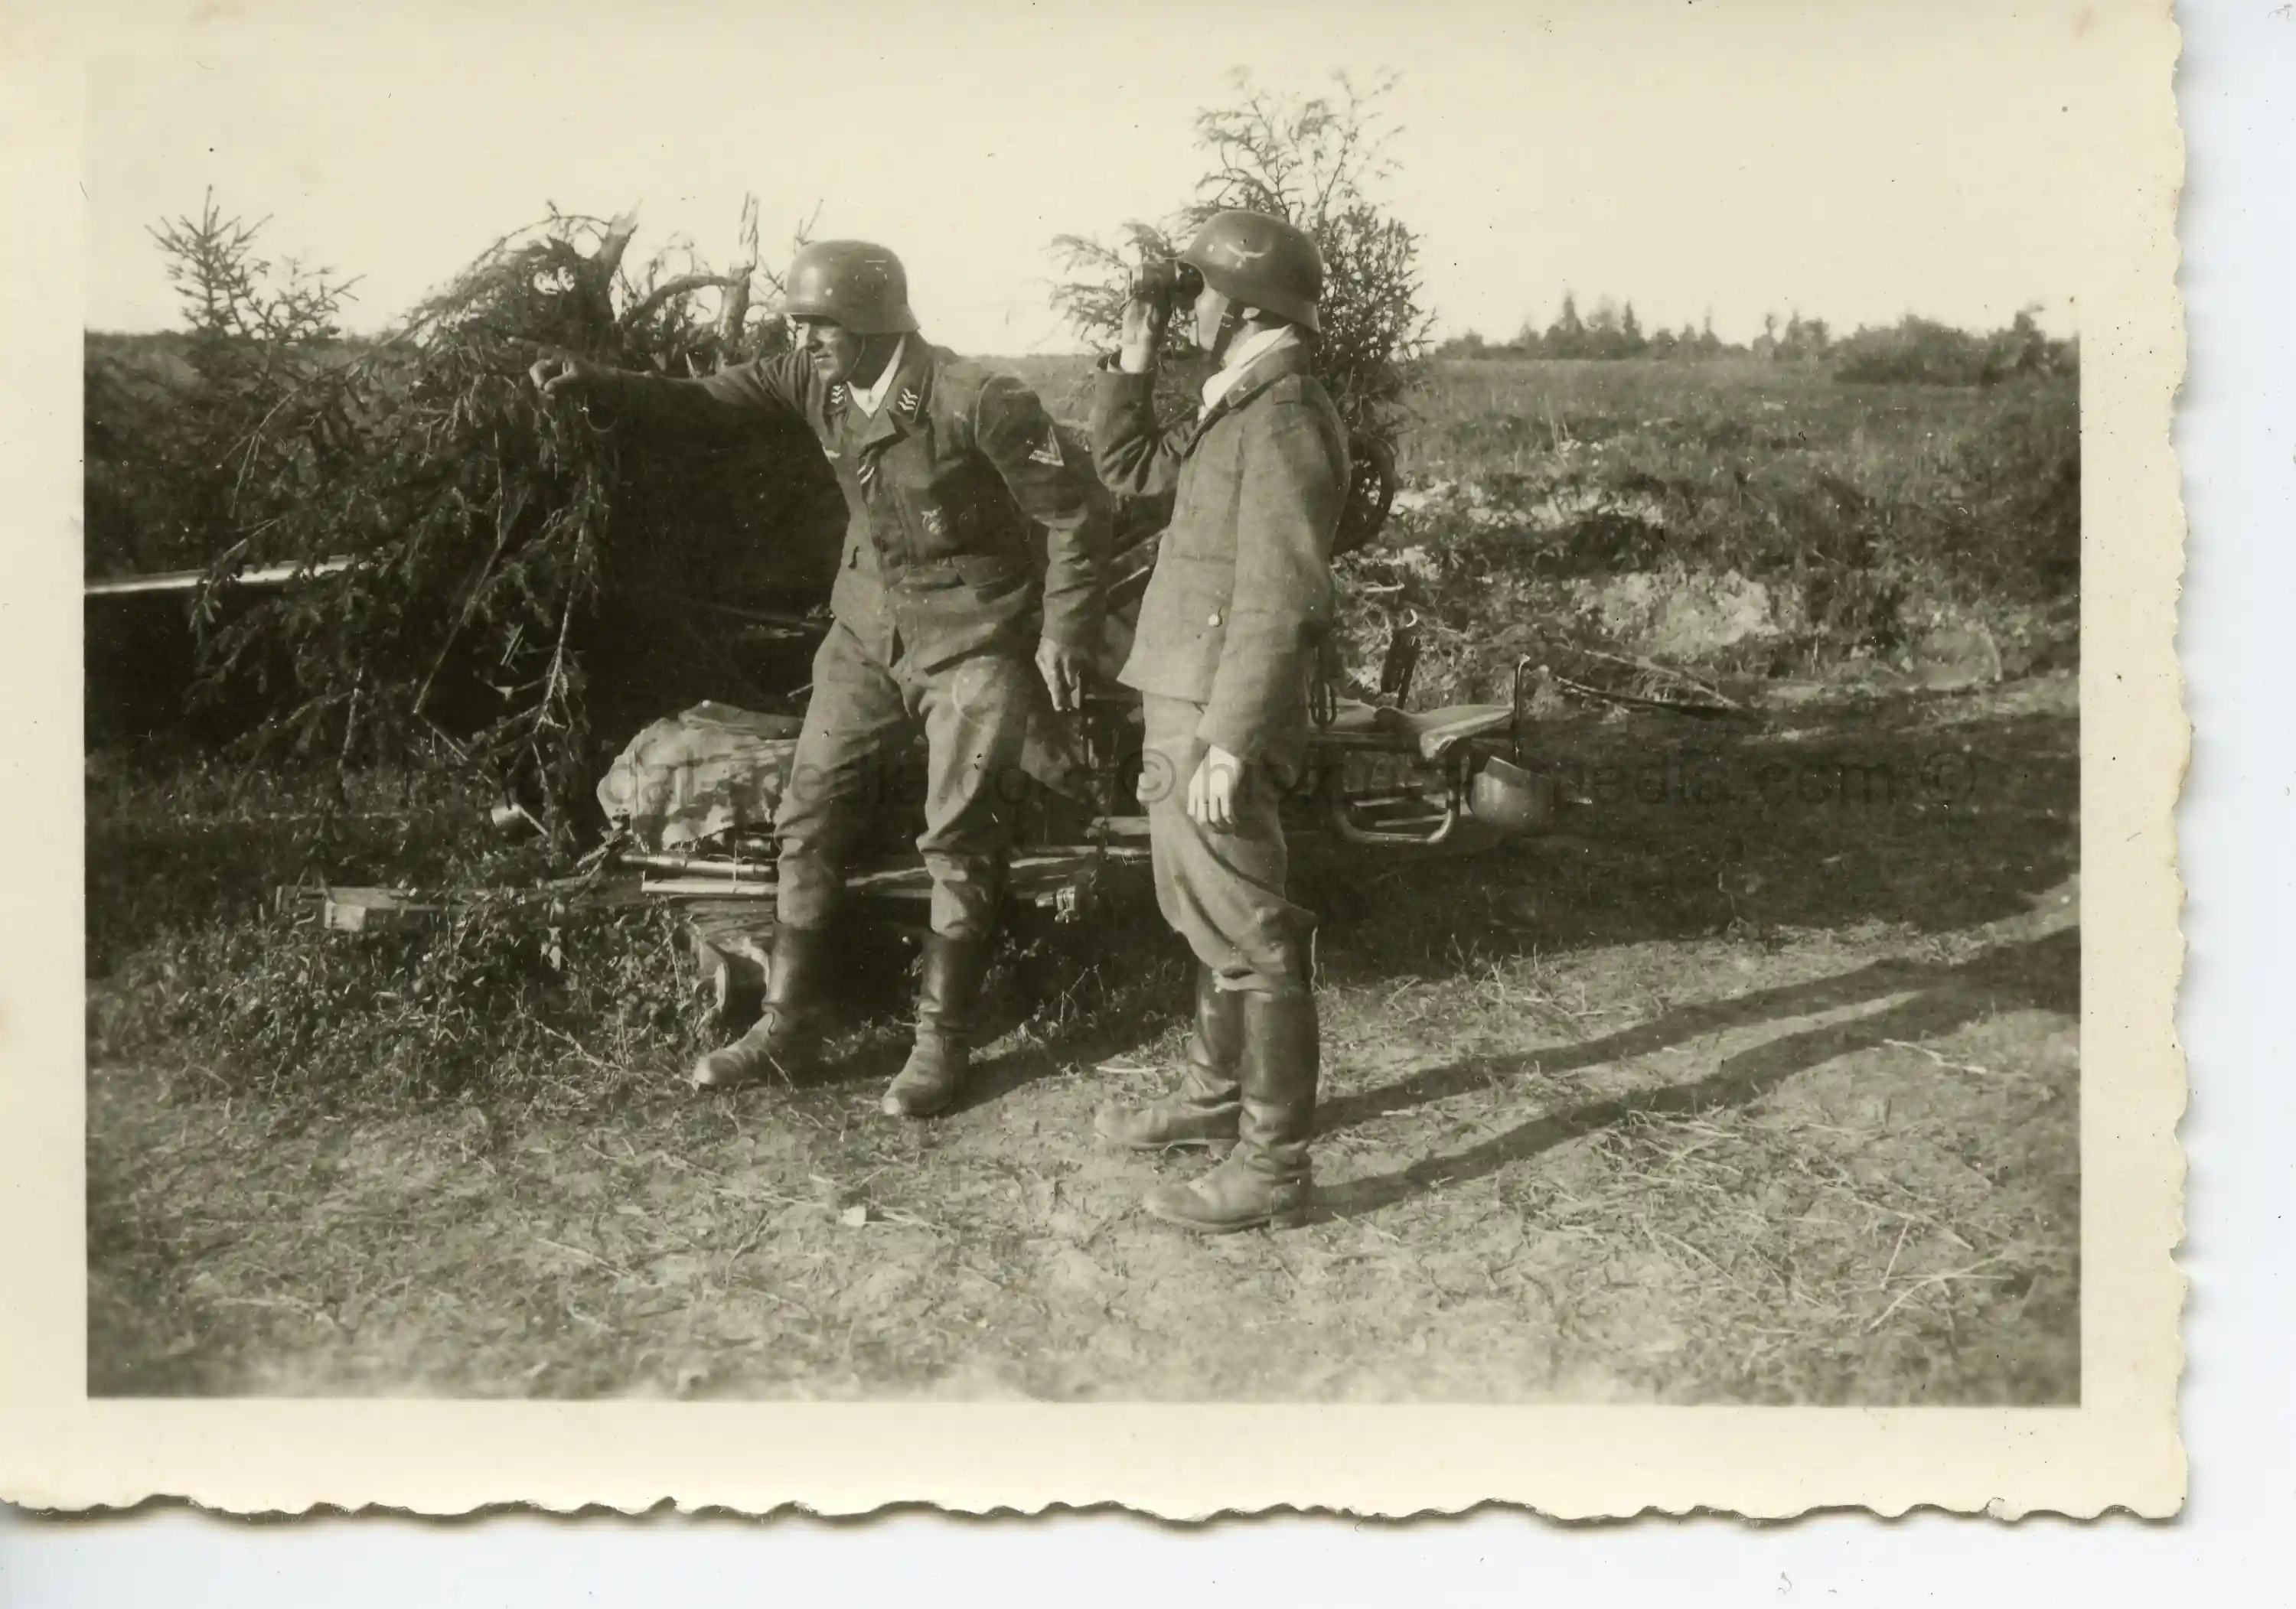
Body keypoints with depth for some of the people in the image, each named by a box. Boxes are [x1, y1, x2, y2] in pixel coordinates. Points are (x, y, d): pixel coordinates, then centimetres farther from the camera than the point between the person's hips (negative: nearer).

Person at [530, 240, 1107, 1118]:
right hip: (869, 626, 6)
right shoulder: (814, 378, -6)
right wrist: (597, 385, -15)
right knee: (810, 815, 5)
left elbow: (1077, 511, -17)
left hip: (973, 636, -6)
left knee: (960, 838, -2)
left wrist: (1066, 634, -13)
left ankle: (943, 1039, 13)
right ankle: (788, 1024, 16)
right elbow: (708, 404, 1)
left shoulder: (978, 400, -24)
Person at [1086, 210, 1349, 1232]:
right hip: (1183, 706, 10)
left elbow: (1279, 601, -23)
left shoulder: (1284, 420, -17)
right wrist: (1134, 361, 15)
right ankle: (1215, 1094, 38)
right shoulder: (1234, 410, 14)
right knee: (1209, 917, 22)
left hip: (1218, 719, -10)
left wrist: (1229, 743, -26)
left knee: (1248, 936, -4)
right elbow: (1126, 467, 27)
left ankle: (1271, 1166, 3)